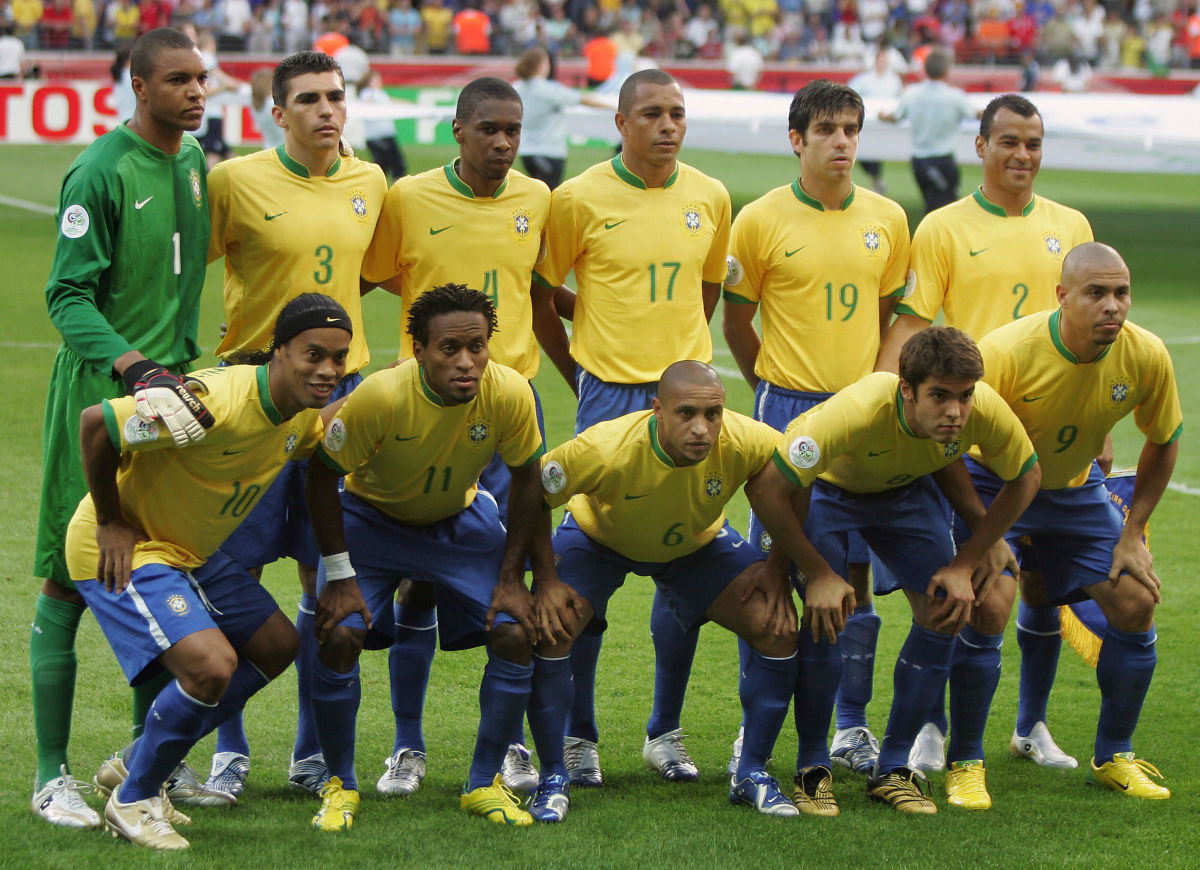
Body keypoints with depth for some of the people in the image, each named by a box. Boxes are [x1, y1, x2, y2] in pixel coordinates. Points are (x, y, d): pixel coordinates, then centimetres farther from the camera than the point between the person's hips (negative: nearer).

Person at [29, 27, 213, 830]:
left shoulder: (196, 162, 10)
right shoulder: (101, 171, -13)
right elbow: (68, 295, -16)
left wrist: (180, 365, 15)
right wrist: (135, 368, -27)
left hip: (171, 384, 7)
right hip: (97, 393, -7)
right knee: (71, 577, -2)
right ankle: (53, 775, 4)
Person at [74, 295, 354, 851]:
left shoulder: (305, 415, -4)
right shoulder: (217, 403, -32)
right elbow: (96, 423, -30)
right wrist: (110, 523, -20)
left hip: (192, 551, 10)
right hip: (124, 551, -10)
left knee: (277, 645, 14)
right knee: (211, 666, -24)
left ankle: (135, 765, 21)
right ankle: (132, 800, -1)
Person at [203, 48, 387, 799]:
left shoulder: (370, 183, 7)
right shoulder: (236, 182, -7)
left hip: (342, 390, 4)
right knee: (237, 573, -2)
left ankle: (315, 753, 15)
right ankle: (230, 750, 9)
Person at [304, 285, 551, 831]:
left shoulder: (510, 395, -27)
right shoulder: (380, 397, -33)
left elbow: (526, 479, -8)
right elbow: (322, 476, -18)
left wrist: (510, 576, -9)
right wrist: (339, 575, -19)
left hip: (461, 519, 2)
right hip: (373, 515, -2)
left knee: (515, 633, -13)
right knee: (339, 635, -20)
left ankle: (484, 784, 6)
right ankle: (340, 785, 2)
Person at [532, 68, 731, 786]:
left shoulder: (710, 198, 6)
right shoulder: (580, 199, -4)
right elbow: (544, 293, 5)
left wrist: (678, 350, 14)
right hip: (610, 398, -3)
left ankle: (667, 732, 15)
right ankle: (579, 735, 7)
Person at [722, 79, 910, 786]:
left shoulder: (887, 219, 6)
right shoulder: (761, 221, -4)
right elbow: (737, 322, 5)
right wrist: (782, 391, 8)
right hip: (787, 410, -3)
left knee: (853, 574, 6)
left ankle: (852, 726, 14)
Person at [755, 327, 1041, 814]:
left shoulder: (987, 410, -32)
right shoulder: (854, 413, -44)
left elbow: (1024, 479, -11)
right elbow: (773, 487, -32)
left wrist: (965, 563, -11)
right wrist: (817, 572, -26)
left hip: (906, 490, 4)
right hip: (826, 486, -4)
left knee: (943, 614, -9)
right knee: (826, 616, -20)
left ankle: (893, 769, 4)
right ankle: (812, 769, -2)